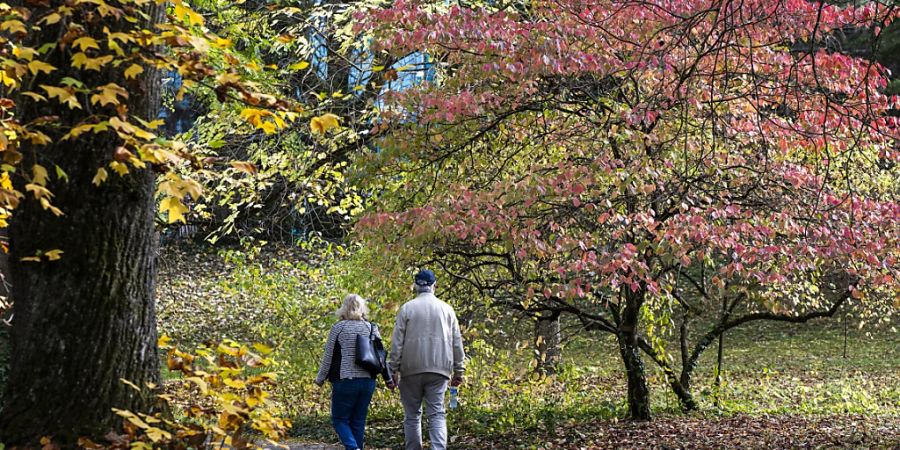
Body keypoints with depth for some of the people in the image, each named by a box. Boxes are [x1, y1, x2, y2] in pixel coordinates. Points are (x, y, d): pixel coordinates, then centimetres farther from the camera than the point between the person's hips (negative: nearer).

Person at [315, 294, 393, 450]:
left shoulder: (338, 328, -4)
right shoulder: (371, 328, 6)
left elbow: (328, 357, -1)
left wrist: (320, 379, 11)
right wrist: (388, 379, 16)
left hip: (344, 381, -4)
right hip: (368, 382, 4)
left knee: (340, 419, 4)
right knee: (358, 421, 12)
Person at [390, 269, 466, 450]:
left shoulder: (407, 308, 1)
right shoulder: (446, 309, 7)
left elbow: (397, 342, -2)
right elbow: (457, 342, 8)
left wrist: (394, 369, 3)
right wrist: (459, 370, 13)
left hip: (411, 369, -1)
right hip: (439, 369, 1)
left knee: (412, 415, 9)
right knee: (437, 414, -2)